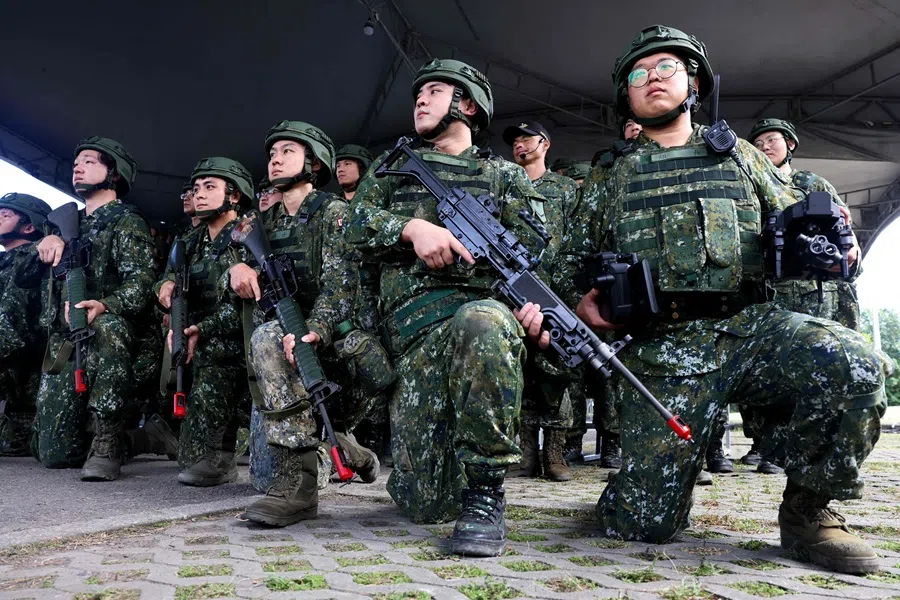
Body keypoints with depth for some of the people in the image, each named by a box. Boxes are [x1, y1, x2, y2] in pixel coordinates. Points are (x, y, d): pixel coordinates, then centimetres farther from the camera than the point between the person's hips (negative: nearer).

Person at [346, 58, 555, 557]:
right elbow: (358, 223, 10)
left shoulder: (503, 174, 19)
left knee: (479, 325, -43)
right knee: (425, 503, -12)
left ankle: (484, 495, -27)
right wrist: (412, 228, -10)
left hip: (484, 306, -1)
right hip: (414, 323, 2)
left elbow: (539, 240, 6)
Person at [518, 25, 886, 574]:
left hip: (751, 325, 2)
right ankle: (666, 474, 28)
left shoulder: (741, 157, 19)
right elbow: (575, 264, 20)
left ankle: (809, 509, -6)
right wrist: (580, 299, -2)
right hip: (662, 349, -1)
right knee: (645, 523, -10)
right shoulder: (610, 178, 16)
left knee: (854, 364, -31)